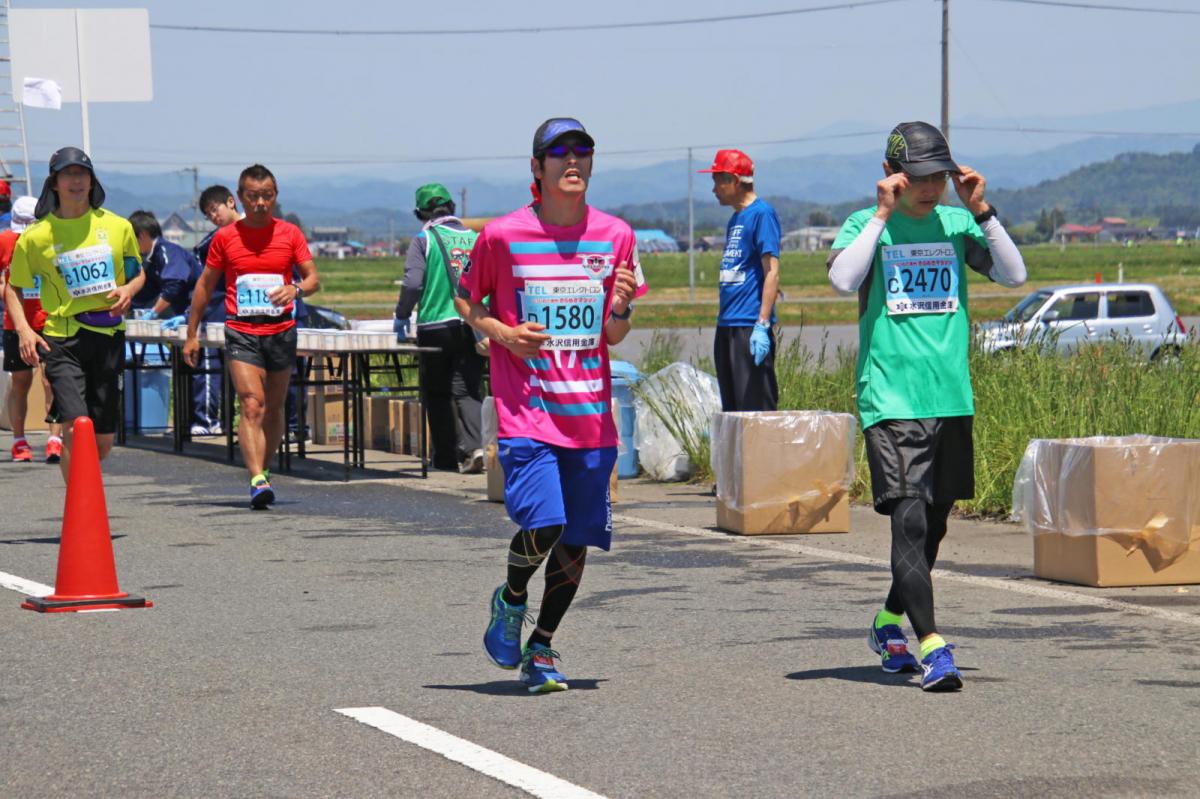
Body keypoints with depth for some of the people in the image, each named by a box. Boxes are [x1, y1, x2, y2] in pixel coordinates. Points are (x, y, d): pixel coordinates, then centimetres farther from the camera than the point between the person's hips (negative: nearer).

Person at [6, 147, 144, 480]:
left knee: (102, 441, 7)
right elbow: (12, 288, 8)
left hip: (108, 336, 3)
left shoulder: (117, 227, 6)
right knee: (75, 426, -21)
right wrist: (23, 330, -7)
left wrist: (128, 290, -4)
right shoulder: (36, 236, -1)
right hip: (61, 337, -3)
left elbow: (138, 274, 19)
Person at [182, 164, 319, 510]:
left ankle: (262, 470, 28)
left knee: (274, 409, 10)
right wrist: (191, 334, 11)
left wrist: (295, 289, -20)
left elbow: (313, 279, 4)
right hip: (241, 333, -2)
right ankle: (258, 480, -25)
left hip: (281, 331, 2)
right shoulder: (225, 238, 2)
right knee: (251, 405, -16)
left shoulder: (290, 234, 3)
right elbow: (205, 285, 11)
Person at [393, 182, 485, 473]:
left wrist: (401, 317, 2)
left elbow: (412, 283, -12)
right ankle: (474, 446, -16)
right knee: (467, 390, 5)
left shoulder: (424, 240, -4)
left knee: (437, 393, 9)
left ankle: (446, 456, 11)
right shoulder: (475, 239, 7)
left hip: (436, 327, -3)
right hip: (473, 327, 3)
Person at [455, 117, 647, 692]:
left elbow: (612, 337, 10)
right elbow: (466, 299, 12)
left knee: (577, 540, 6)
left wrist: (621, 310, -12)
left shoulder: (614, 236, 5)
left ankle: (540, 648, 24)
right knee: (543, 525, -19)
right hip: (526, 408, -3)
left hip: (590, 412, 4)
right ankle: (510, 600, 14)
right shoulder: (503, 235, -3)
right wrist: (503, 333, -7)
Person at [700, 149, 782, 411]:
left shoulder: (761, 214, -9)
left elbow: (772, 272, -16)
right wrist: (722, 317, 17)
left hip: (750, 326, -10)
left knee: (755, 407, -10)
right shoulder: (735, 219, 18)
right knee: (732, 408, 12)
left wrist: (762, 325, -22)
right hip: (726, 326, 10)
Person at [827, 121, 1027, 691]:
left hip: (952, 399, 4)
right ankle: (932, 648, -17)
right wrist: (884, 214, -17)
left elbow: (1014, 276, 0)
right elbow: (842, 280, -17)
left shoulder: (956, 224, 9)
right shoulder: (865, 225, 1)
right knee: (909, 520, -14)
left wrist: (981, 209, -7)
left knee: (933, 524, 13)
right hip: (890, 401, -4)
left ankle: (889, 622, 34)